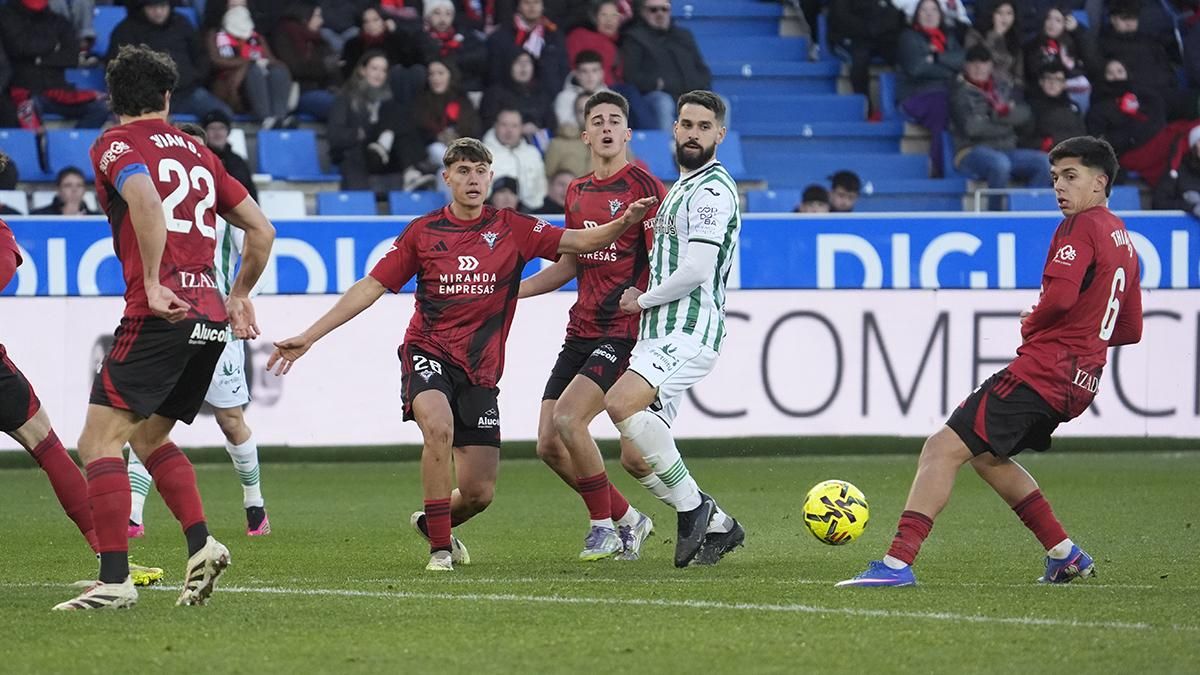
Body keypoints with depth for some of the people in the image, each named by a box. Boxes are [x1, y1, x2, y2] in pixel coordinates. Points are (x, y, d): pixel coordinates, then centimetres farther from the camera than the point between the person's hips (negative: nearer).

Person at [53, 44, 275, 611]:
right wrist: (239, 296, 31)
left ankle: (114, 580, -14)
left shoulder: (115, 145, 0)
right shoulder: (196, 153, 20)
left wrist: (154, 283, -20)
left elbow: (146, 201, -22)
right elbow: (261, 230, 20)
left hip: (162, 315, -7)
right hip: (211, 319, 7)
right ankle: (201, 546, 7)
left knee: (99, 441, -5)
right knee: (150, 437, 23)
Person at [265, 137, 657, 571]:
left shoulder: (512, 229, 4)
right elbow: (371, 287, 6)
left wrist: (625, 221, -24)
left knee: (479, 493, -1)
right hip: (428, 352, -2)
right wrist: (308, 337, 2)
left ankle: (432, 522, 36)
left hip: (480, 369, 2)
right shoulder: (423, 232, 2)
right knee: (439, 427, -34)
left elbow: (580, 242, -3)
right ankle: (440, 548, -22)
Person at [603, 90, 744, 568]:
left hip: (689, 333, -10)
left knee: (620, 403, -30)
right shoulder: (682, 186, 22)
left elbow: (696, 271, -18)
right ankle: (717, 526, 17)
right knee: (639, 457, 4)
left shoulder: (713, 188, -10)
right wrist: (645, 299, 15)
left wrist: (642, 300, -5)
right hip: (660, 334, 10)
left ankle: (692, 507, -19)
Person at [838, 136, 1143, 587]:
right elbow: (1131, 329, 24)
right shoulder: (1123, 241, 19)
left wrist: (1030, 325, -4)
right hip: (1080, 380, 10)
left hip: (1041, 369, -10)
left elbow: (1060, 296, -23)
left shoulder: (1081, 227, -9)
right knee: (987, 456, 28)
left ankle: (898, 562, -25)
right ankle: (1066, 556, 26)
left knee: (943, 448, -15)